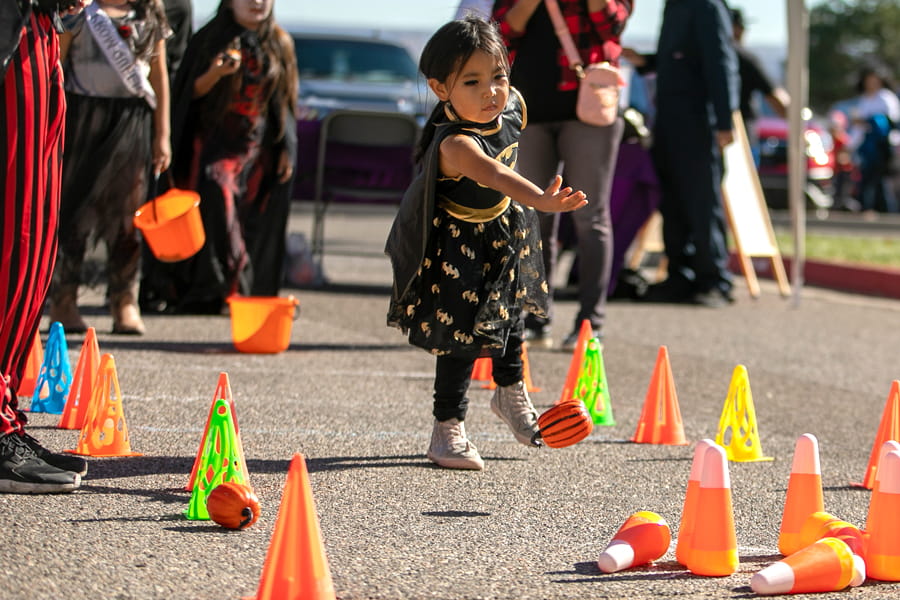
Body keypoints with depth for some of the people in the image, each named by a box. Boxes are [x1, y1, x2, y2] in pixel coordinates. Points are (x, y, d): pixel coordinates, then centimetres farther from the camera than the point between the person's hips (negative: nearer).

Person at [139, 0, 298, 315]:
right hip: (214, 141, -3)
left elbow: (285, 101, 14)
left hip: (258, 147, 3)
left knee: (254, 221, 0)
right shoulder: (210, 39, 2)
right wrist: (215, 73, -20)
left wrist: (287, 148, 7)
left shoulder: (279, 44, 11)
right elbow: (193, 92, 0)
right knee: (217, 195, -20)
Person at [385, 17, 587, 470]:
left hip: (504, 229, 8)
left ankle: (510, 393, 48)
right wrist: (541, 200, -77)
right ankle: (448, 429, 8)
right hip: (457, 245, -8)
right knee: (463, 334, -7)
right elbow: (495, 175, -61)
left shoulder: (513, 106, -16)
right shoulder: (456, 143, -41)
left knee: (508, 313, 25)